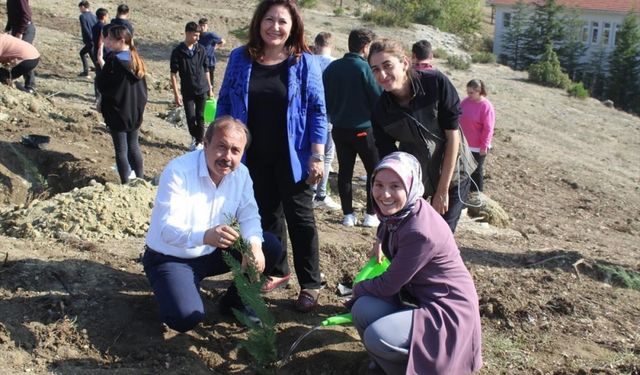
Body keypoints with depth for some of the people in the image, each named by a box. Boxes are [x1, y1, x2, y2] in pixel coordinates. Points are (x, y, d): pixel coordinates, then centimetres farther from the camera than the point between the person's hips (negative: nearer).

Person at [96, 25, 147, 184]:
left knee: (121, 150, 3)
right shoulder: (137, 59, 4)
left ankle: (125, 183, 8)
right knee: (134, 146, 17)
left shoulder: (113, 59, -19)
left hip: (117, 111, -7)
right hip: (135, 112, 7)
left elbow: (102, 85, -15)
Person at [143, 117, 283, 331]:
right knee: (186, 318, -28)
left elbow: (249, 215, -4)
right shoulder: (178, 171, -26)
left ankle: (235, 300, 12)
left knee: (271, 247, -7)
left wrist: (254, 245, -27)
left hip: (212, 253, 6)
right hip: (170, 258, -6)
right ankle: (171, 289, 8)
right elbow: (167, 229, -33)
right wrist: (204, 236, -54)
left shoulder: (241, 173, -6)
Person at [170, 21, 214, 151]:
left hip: (202, 90, 2)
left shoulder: (201, 50, 1)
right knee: (190, 118, 5)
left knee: (200, 117, 4)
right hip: (187, 91, -2)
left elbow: (206, 70, 9)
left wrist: (210, 88, 8)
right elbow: (173, 74, -7)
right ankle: (194, 137, 30)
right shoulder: (178, 51, -8)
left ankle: (199, 141, 17)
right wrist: (176, 94, -11)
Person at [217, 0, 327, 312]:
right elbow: (224, 103, 6)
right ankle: (276, 271, 33)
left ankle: (310, 284, 15)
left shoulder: (305, 62, -6)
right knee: (266, 216, 15)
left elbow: (317, 110, -6)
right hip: (254, 157, 3)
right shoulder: (240, 58, 0)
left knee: (299, 218, 5)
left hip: (291, 157, -3)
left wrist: (317, 155, -11)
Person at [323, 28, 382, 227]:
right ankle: (371, 214, 6)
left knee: (344, 171, 10)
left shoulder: (332, 68, 3)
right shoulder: (364, 67, -15)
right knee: (375, 170, 7)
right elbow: (379, 97, -14)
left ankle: (348, 214, 12)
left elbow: (325, 98, 9)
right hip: (363, 129, -5)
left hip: (339, 128, 5)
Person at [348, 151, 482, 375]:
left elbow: (388, 285, -17)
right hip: (418, 296, 8)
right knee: (363, 310, -11)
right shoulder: (398, 212, -4)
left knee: (377, 336, -26)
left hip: (448, 310, -8)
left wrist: (358, 288, 0)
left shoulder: (420, 232, -30)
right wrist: (381, 241, 14)